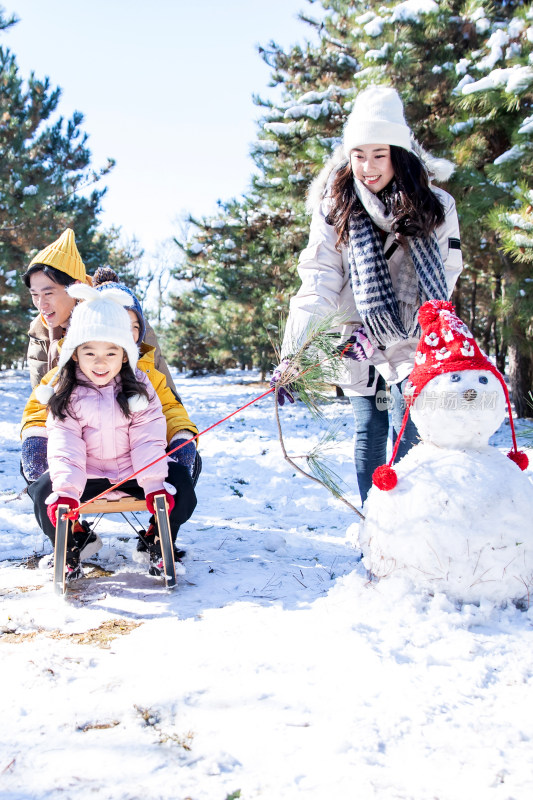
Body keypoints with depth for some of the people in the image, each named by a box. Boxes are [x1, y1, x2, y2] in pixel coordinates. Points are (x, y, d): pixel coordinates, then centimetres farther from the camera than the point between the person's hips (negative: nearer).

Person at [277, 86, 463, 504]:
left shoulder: (434, 206, -2)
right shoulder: (335, 207, -2)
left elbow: (444, 277, 0)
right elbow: (318, 281, -11)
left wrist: (400, 326, -11)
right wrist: (292, 351, -24)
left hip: (415, 343, -1)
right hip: (359, 343, 1)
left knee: (410, 436, -12)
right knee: (369, 435, 7)